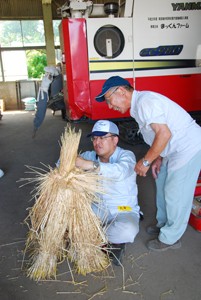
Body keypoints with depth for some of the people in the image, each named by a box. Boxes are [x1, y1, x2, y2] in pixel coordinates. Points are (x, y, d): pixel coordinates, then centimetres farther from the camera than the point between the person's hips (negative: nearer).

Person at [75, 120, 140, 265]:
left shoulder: (126, 155, -14)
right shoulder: (90, 156, 0)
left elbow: (121, 171, -37)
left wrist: (91, 165, -49)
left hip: (124, 212, -4)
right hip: (98, 208, 4)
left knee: (128, 231, -35)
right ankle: (111, 240, -3)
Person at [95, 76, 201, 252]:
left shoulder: (145, 101, -22)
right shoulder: (138, 105, 9)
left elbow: (164, 134, -28)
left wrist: (146, 161, -19)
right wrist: (158, 158, 7)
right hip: (176, 149, 10)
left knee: (175, 195, 1)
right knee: (163, 186, 19)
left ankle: (170, 239, 20)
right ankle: (164, 224, 39)